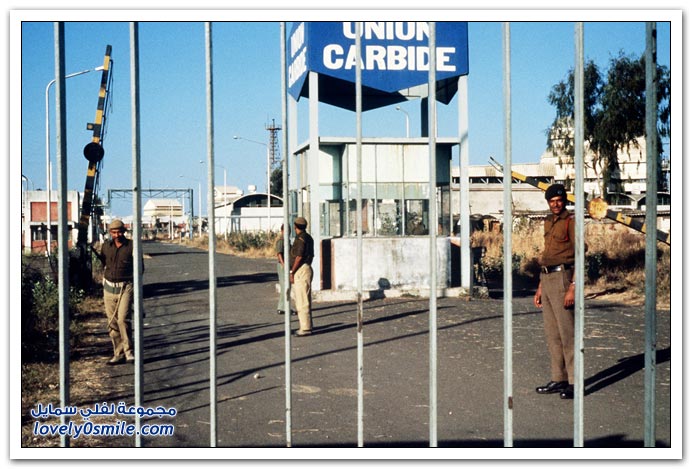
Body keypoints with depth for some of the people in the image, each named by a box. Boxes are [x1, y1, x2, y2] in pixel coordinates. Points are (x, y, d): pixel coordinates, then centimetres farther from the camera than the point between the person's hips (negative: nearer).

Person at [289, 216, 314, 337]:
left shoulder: (300, 239, -14)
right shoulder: (308, 238, 15)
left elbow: (299, 257, -19)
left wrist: (292, 273, -15)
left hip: (300, 271, -10)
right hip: (307, 268, 10)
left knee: (302, 301, -8)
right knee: (306, 300, 13)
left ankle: (305, 328, -8)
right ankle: (307, 326, 18)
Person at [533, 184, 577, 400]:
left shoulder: (571, 222, -7)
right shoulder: (548, 223, 19)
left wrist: (573, 287, -20)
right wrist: (539, 289, 21)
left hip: (562, 277, -9)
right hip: (546, 278, 9)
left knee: (567, 332, -9)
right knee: (552, 333, 10)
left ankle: (574, 382, -7)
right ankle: (558, 379, 17)